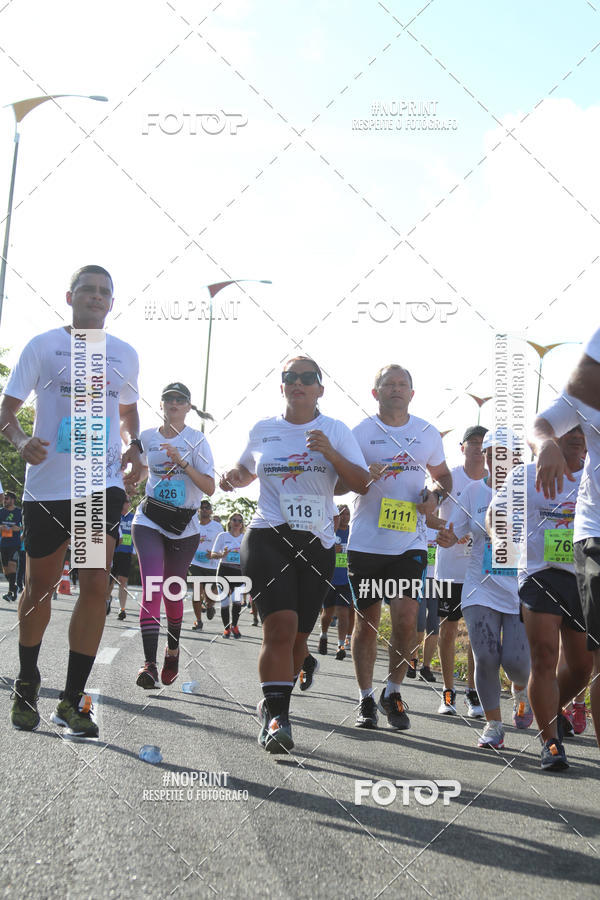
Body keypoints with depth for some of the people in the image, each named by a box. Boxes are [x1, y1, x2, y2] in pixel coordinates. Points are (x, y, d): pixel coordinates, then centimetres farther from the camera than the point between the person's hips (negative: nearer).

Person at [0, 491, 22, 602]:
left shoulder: (19, 511, 0)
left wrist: (18, 528, -14)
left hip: (15, 543, -5)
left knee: (12, 564, -18)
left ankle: (11, 591, -21)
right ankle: (13, 586, 29)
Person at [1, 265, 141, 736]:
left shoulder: (125, 355, 11)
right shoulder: (42, 346, 2)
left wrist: (134, 446, 5)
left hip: (104, 483, 2)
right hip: (47, 483, -1)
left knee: (95, 584, -10)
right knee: (40, 585, 10)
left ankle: (73, 698, -2)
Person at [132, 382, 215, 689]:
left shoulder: (196, 440, -4)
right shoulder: (147, 437, 4)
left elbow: (209, 488, -13)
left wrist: (182, 462, -24)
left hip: (184, 527, 0)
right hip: (149, 522, 0)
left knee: (172, 592, 11)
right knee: (151, 589, -17)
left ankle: (173, 650, 37)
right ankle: (149, 664, -23)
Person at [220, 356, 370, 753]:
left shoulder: (336, 431, 6)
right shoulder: (263, 430, 11)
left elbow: (362, 484, -1)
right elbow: (248, 471, 28)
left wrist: (331, 454, -16)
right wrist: (234, 476, 4)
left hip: (317, 543, 1)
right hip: (268, 537, -1)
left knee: (298, 635, 6)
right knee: (281, 624, -19)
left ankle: (274, 707, 26)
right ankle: (275, 715, -18)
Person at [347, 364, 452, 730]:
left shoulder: (428, 434, 9)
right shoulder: (360, 433, 1)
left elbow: (442, 475, 23)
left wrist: (436, 495, 0)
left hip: (410, 542, 1)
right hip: (366, 542, -1)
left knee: (406, 619, -10)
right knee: (367, 622, 5)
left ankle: (393, 692, 11)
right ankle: (366, 699, 20)